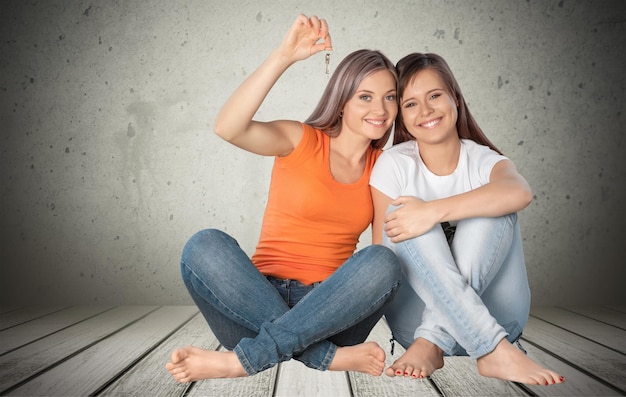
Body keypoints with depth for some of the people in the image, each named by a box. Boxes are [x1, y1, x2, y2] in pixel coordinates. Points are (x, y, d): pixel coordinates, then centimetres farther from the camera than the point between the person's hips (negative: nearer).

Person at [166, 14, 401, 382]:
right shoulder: (302, 141, 0)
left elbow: (395, 242, 11)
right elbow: (227, 128, -19)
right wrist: (283, 57, -25)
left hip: (329, 310, 2)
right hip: (261, 298, -2)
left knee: (381, 261, -28)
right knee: (206, 246, -30)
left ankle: (244, 359, -27)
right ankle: (332, 358, -29)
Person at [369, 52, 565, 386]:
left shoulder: (485, 161, -4)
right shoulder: (394, 165, -4)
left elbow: (519, 192, -31)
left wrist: (435, 211, -38)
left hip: (493, 314, 0)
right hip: (415, 315, 0)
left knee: (492, 208, -23)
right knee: (404, 218, -26)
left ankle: (430, 343, -31)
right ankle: (496, 351, -36)